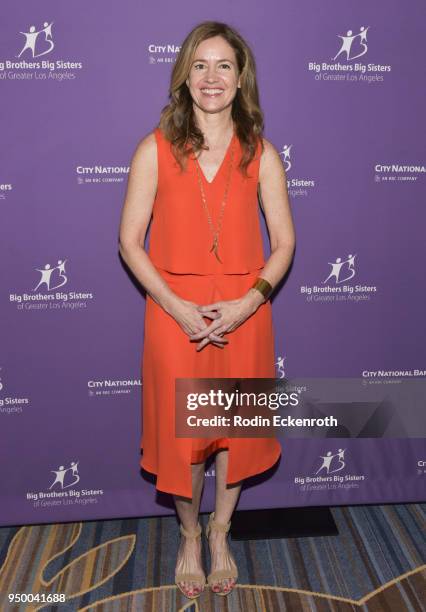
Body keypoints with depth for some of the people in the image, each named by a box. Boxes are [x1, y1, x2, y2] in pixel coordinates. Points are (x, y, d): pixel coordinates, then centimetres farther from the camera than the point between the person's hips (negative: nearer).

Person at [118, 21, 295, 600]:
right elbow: (130, 241, -4)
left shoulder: (261, 154, 1)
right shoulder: (156, 149, -2)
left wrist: (247, 302, -13)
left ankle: (220, 534, 40)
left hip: (243, 316, 2)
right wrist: (179, 308, -14)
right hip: (175, 317, -1)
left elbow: (283, 242, 2)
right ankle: (189, 536, 38)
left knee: (237, 427, 13)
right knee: (180, 429, 10)